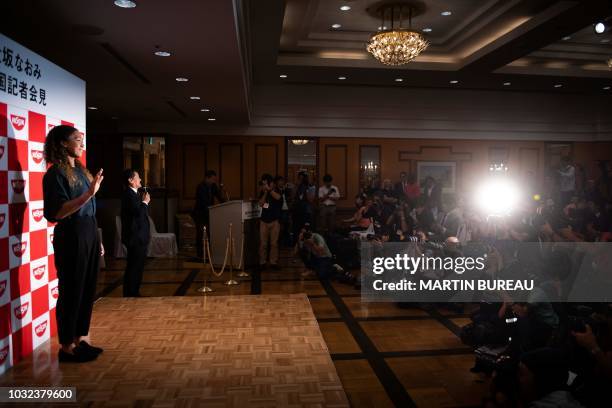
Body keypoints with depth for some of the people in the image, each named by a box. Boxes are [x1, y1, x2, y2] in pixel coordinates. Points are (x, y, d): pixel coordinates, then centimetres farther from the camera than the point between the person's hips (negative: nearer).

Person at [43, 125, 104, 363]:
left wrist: (97, 240, 17)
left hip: (89, 236, 8)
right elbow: (56, 213, -21)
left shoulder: (80, 170, 13)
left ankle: (81, 340, 26)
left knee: (88, 290, 13)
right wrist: (89, 193, -30)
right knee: (71, 292, 1)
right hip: (71, 238, -8)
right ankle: (67, 347, 15)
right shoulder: (56, 173, -11)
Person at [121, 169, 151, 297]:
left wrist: (144, 202, 7)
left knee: (137, 267, 17)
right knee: (134, 268, -4)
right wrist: (145, 202, -13)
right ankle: (130, 294, 4)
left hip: (139, 238, 11)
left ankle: (134, 293, 26)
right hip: (135, 238, -11)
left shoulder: (134, 194, 15)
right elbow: (139, 212, -26)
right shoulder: (129, 194, -15)